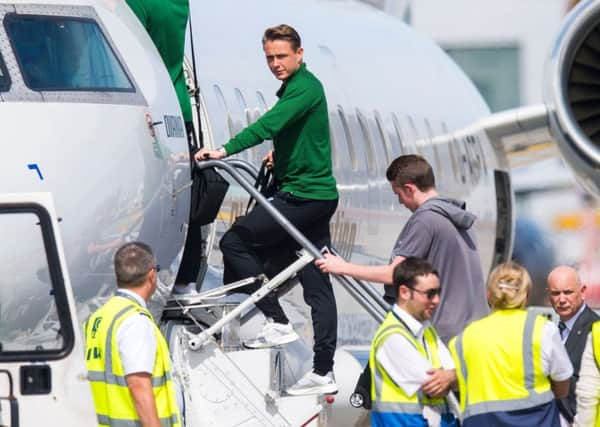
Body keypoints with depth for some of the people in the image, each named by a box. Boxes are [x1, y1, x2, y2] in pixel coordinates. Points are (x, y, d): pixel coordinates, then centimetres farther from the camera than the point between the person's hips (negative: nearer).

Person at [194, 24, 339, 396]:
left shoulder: (305, 87, -13)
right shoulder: (295, 87, 19)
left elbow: (270, 124, -28)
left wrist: (226, 151, -35)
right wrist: (280, 155, 20)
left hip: (304, 195, -10)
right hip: (317, 197, 10)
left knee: (235, 242, -9)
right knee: (317, 284, 8)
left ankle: (278, 323, -8)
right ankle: (324, 372, 9)